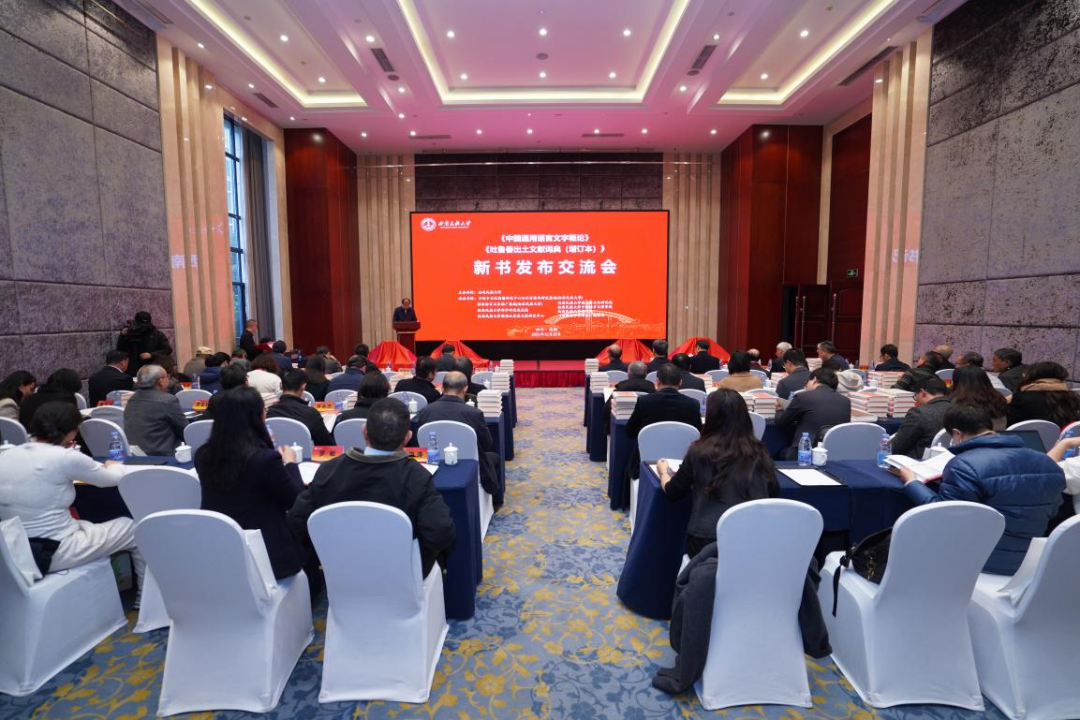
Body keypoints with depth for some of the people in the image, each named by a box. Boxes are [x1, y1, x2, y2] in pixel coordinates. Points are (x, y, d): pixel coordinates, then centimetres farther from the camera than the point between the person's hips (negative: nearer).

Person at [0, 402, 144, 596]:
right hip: (55, 553, -8)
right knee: (133, 529, 11)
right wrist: (113, 466, 19)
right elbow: (114, 478, -3)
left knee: (87, 525, 33)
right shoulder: (65, 457, -18)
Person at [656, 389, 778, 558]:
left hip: (706, 541, -3)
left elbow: (672, 493, 4)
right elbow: (774, 492, 16)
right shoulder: (759, 452, 0)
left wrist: (663, 472, 25)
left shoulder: (700, 450, -7)